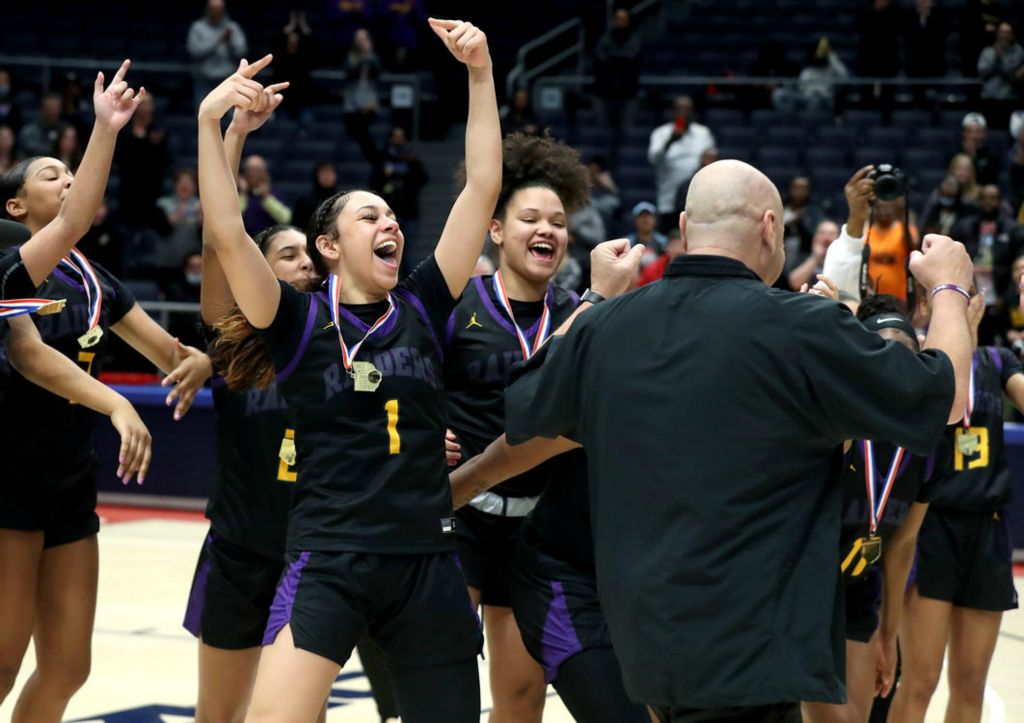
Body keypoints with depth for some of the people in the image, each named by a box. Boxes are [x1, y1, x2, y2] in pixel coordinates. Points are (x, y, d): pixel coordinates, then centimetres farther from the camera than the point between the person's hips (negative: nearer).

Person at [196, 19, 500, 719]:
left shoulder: (422, 309, 9)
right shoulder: (300, 321, 1)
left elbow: (482, 189, 5)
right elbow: (228, 238, -13)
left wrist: (481, 73, 0)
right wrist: (209, 120, -22)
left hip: (428, 564, 4)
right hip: (329, 563, -4)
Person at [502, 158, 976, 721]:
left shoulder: (603, 327, 2)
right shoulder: (800, 329, -14)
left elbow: (520, 411, 20)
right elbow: (946, 399, -3)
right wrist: (949, 288, 16)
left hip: (643, 643, 7)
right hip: (749, 655, -7)